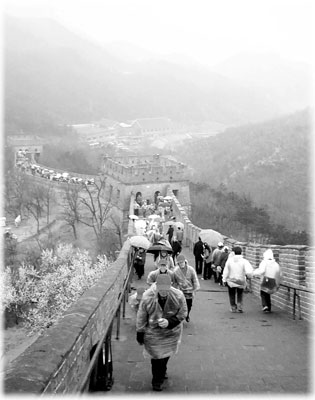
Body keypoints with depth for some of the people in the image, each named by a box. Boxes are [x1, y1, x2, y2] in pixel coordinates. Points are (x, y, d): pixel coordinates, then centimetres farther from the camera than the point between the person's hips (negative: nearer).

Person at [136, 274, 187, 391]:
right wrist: (140, 334, -3)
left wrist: (169, 322, -23)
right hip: (153, 333, -2)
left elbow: (182, 314, -7)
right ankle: (157, 381, 22)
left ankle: (162, 372, 50)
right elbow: (141, 317, -10)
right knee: (156, 356, 1)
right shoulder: (147, 297, -23)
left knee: (166, 354, 21)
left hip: (171, 332, 3)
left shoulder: (178, 296, -20)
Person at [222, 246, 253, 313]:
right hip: (241, 282, 0)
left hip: (231, 281, 0)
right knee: (240, 295, 23)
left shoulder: (230, 260, -11)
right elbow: (248, 272, -23)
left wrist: (224, 279, 5)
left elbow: (226, 271, -5)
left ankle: (233, 308, 21)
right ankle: (240, 307, 9)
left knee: (232, 295, 19)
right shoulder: (244, 261, -15)